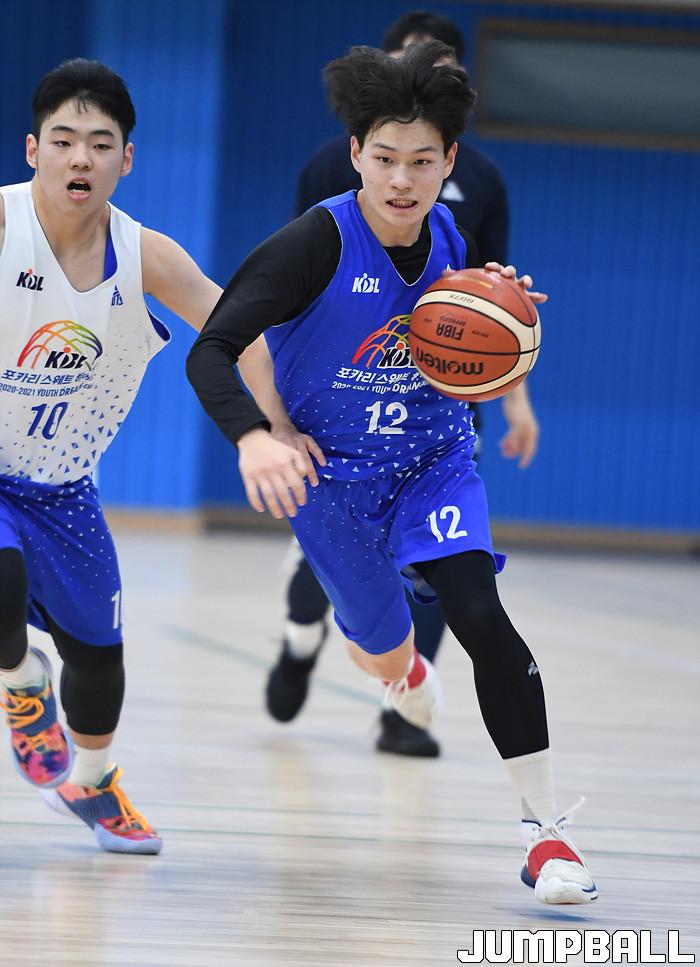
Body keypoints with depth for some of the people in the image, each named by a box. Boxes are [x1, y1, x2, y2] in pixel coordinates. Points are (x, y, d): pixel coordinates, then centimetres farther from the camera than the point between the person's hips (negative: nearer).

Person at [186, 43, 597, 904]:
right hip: (333, 474, -2)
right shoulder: (317, 243, -23)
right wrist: (252, 438, -44)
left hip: (435, 459, 2)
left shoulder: (450, 241, -7)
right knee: (384, 655, 11)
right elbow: (210, 353, -26)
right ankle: (403, 663, 55)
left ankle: (545, 832, -17)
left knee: (480, 616, -21)